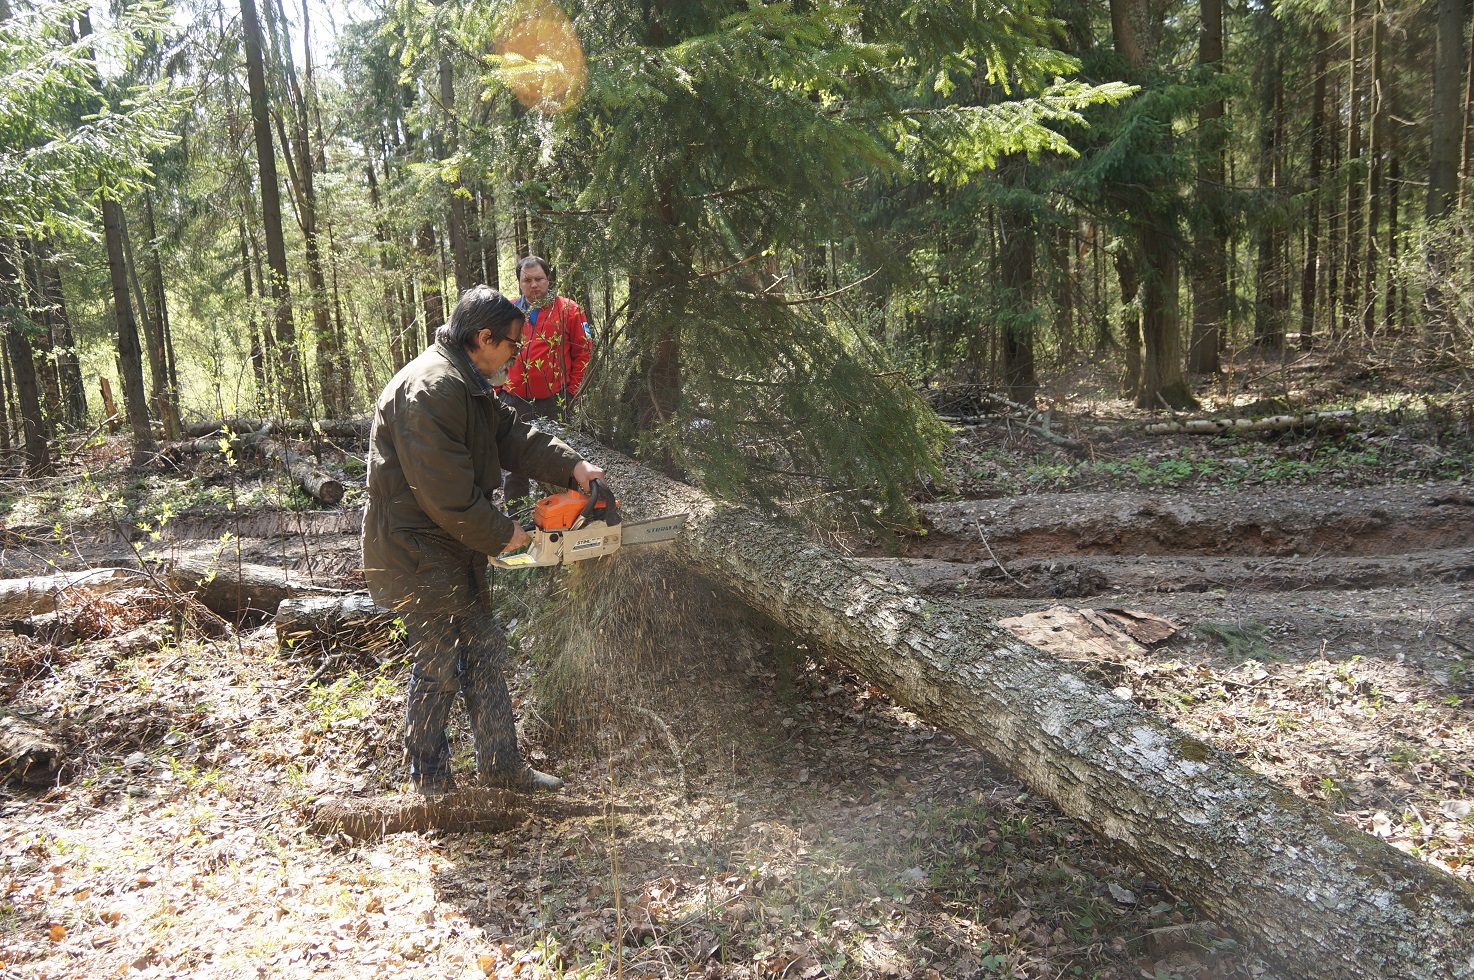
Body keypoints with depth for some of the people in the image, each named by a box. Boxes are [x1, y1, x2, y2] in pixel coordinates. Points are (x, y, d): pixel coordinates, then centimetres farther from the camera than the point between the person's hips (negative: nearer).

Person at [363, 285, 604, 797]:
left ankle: (500, 763, 28)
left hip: (457, 548, 10)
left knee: (484, 651, 15)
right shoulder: (431, 390, -26)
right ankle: (431, 785, 18)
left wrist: (571, 466, -5)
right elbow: (448, 495, -28)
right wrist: (502, 534, -15)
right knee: (439, 664, 1)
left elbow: (512, 435, 10)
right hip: (418, 552, -10)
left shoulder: (470, 384, 9)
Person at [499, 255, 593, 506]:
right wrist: (501, 389, 8)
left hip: (554, 401, -2)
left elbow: (583, 350, 1)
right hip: (516, 401, 2)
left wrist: (571, 390, -2)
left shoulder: (568, 309, 0)